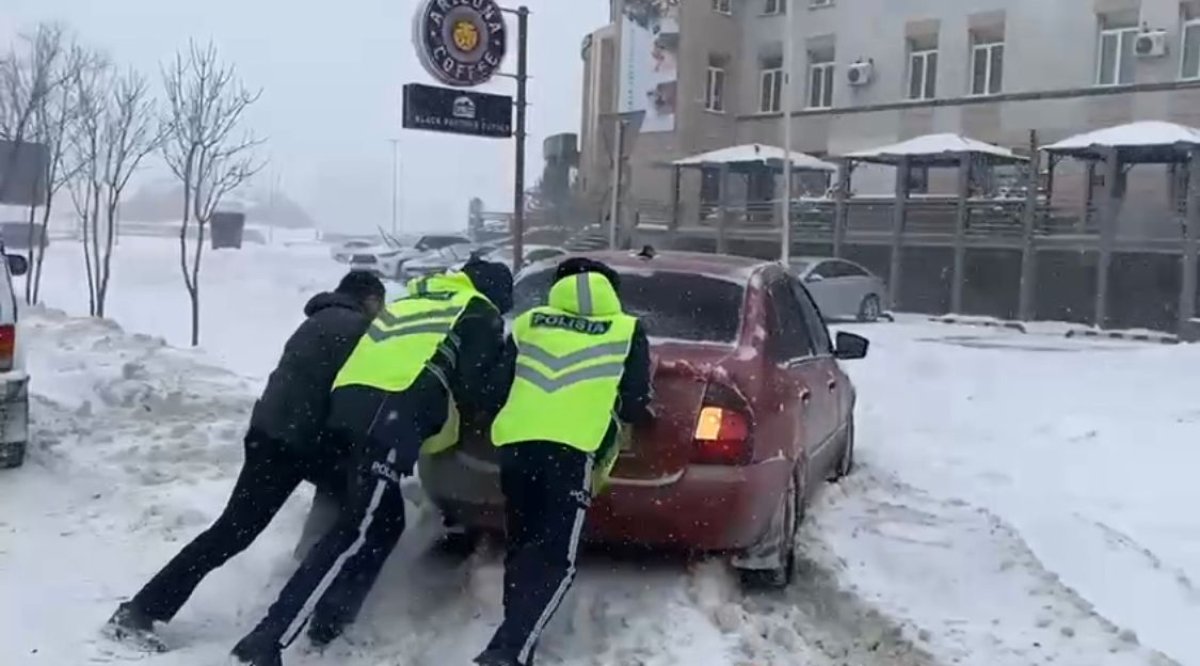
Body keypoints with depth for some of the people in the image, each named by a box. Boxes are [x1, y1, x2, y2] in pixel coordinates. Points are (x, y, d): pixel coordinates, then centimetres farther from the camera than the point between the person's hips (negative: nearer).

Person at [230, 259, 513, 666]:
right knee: (359, 530, -11)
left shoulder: (416, 298, 35)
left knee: (384, 521, 22)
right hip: (394, 410, -8)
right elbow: (473, 385, 4)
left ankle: (330, 618, 20)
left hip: (351, 397, 8)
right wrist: (507, 402, 21)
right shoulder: (480, 314, 15)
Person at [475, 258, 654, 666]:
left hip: (514, 441, 4)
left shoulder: (528, 323, 25)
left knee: (521, 549, 17)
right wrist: (642, 415, 36)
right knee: (555, 558, -3)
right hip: (572, 447, -4)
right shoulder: (627, 331, 17)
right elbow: (635, 406, 14)